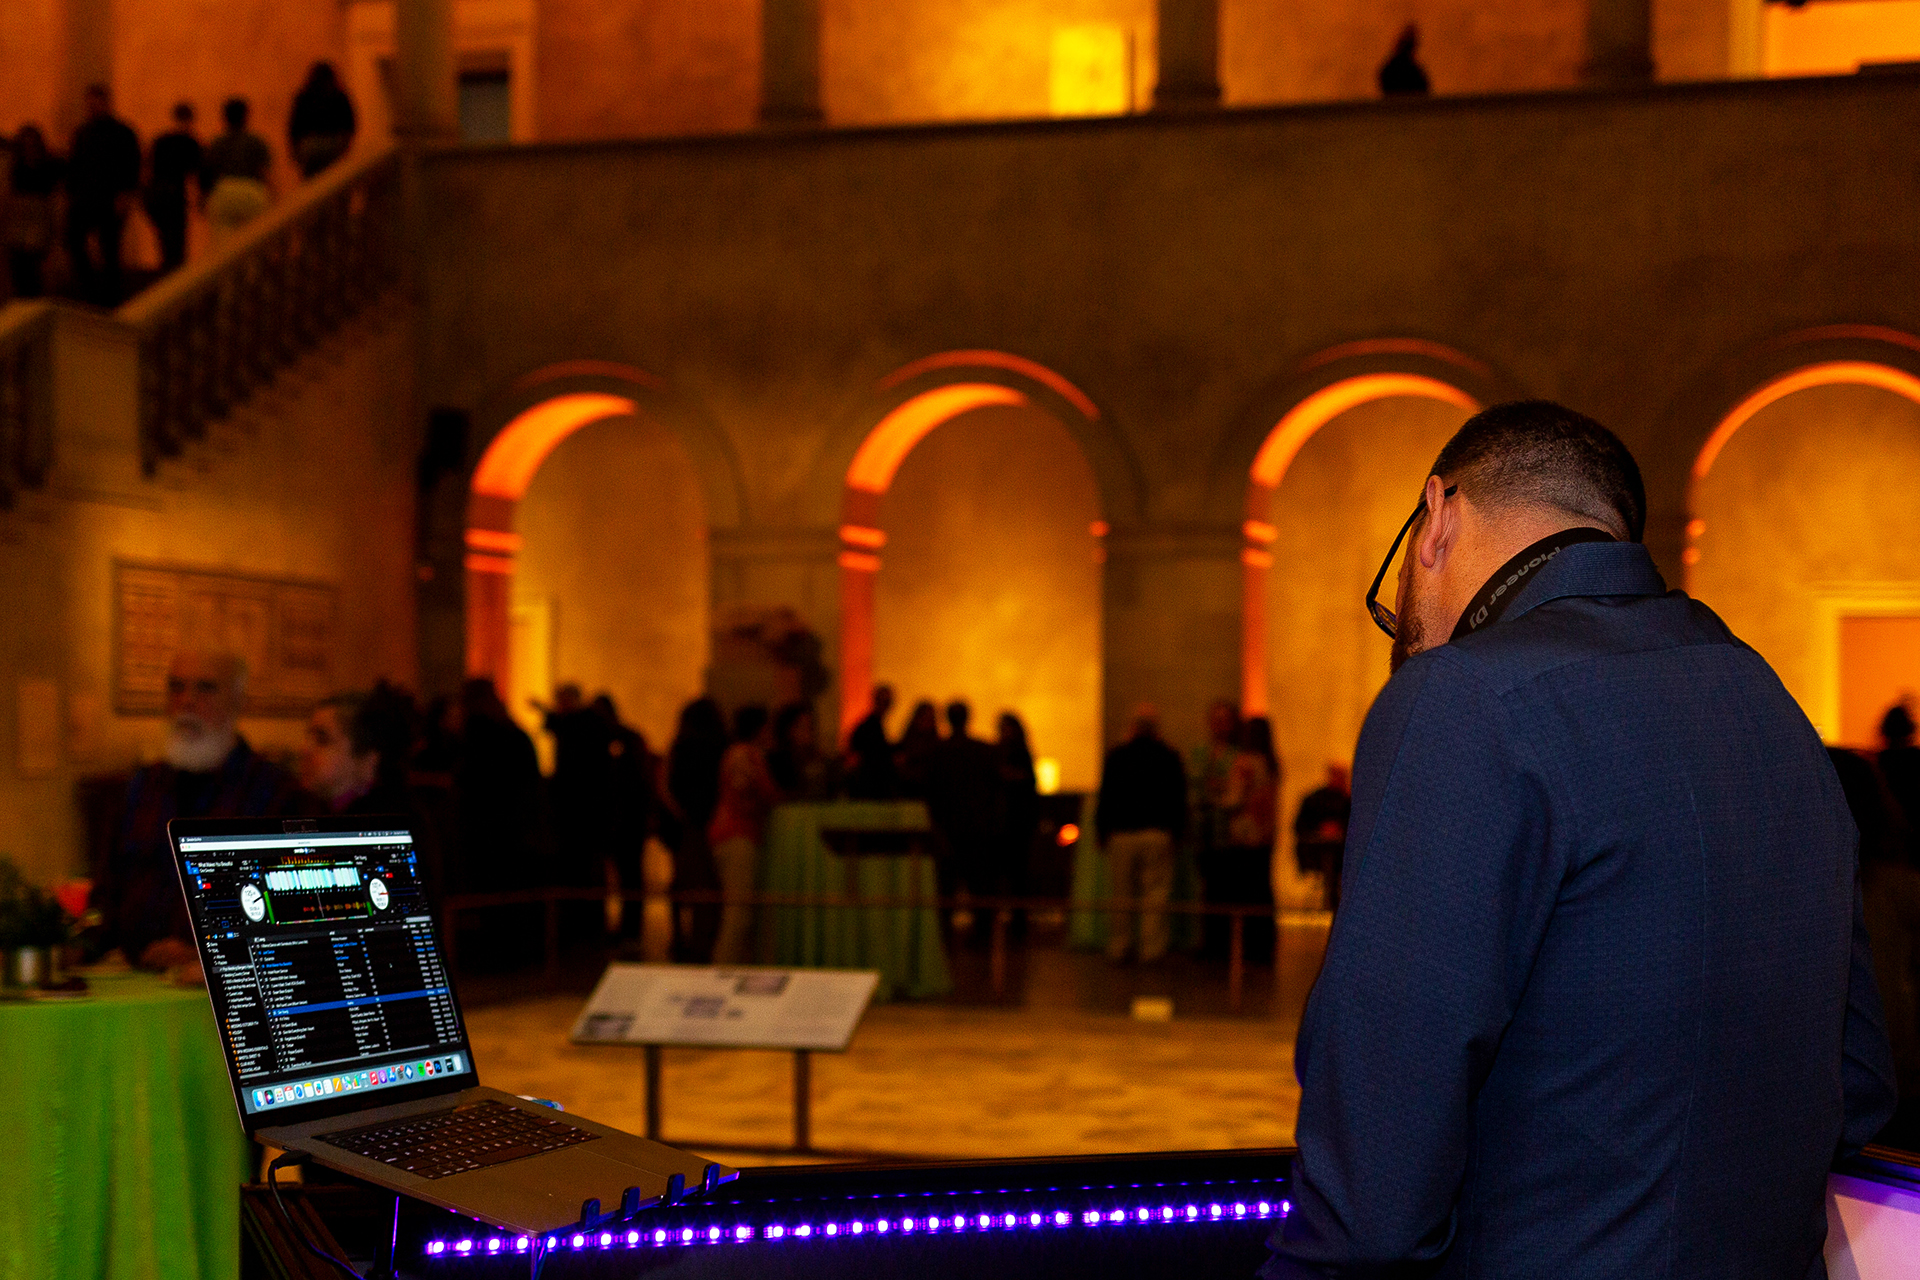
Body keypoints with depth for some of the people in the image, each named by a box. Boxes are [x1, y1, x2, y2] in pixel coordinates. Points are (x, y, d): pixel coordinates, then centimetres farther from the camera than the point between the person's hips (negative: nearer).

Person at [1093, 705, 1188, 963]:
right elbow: (1179, 799, 4)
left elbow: (1105, 798, 4)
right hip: (1158, 834, -1)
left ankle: (1118, 947, 9)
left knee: (1120, 894, 6)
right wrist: (1177, 831, 12)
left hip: (1122, 835, 1)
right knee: (1155, 895, 1)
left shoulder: (1115, 756, 3)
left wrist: (1102, 832, 11)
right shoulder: (1170, 757, 3)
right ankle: (1152, 949, -1)